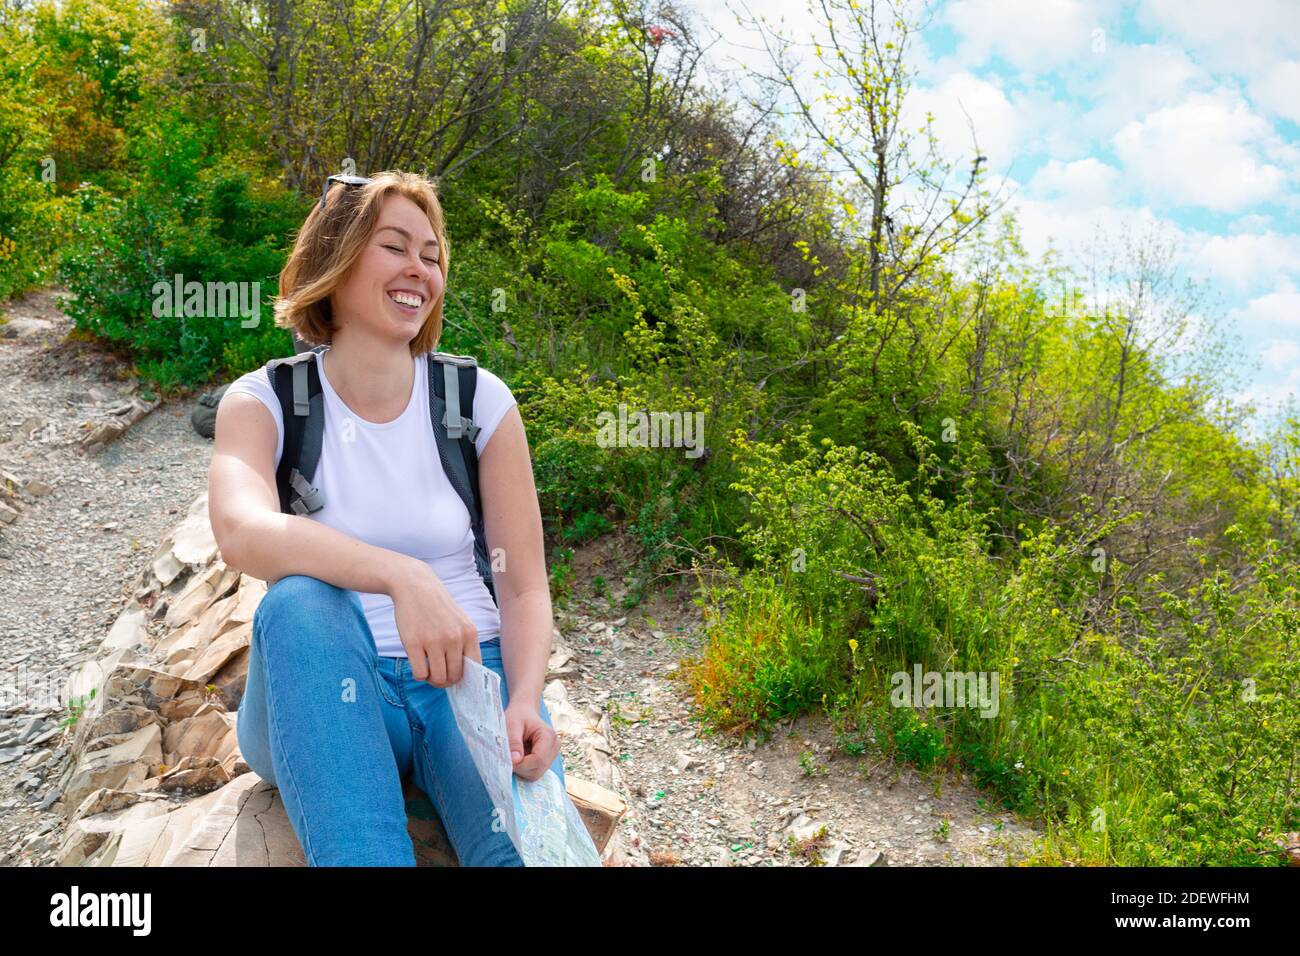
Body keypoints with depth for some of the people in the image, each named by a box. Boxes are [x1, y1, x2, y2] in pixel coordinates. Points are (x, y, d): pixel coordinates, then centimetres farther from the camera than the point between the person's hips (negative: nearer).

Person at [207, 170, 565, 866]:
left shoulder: (480, 400, 1)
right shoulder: (263, 403, -2)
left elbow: (523, 585, 0)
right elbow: (240, 533, -25)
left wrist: (524, 702, -19)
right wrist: (401, 576, -41)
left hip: (467, 677, -1)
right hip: (324, 695, 2)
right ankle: (365, 856, -33)